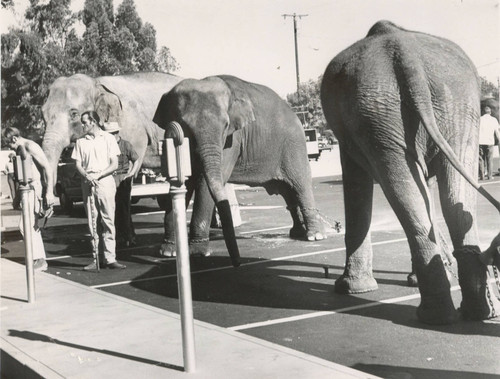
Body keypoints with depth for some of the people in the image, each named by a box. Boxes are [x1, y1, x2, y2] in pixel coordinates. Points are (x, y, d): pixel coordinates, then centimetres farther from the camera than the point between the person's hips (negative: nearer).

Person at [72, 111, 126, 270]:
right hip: (87, 184, 2)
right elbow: (78, 164, 8)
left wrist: (98, 175, -13)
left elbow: (114, 164, 0)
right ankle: (95, 258, 5)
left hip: (105, 181, -2)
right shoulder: (80, 142, 12)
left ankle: (110, 258, -2)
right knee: (92, 222, 2)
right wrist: (87, 176, -12)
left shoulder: (108, 138, 4)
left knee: (108, 221, -4)